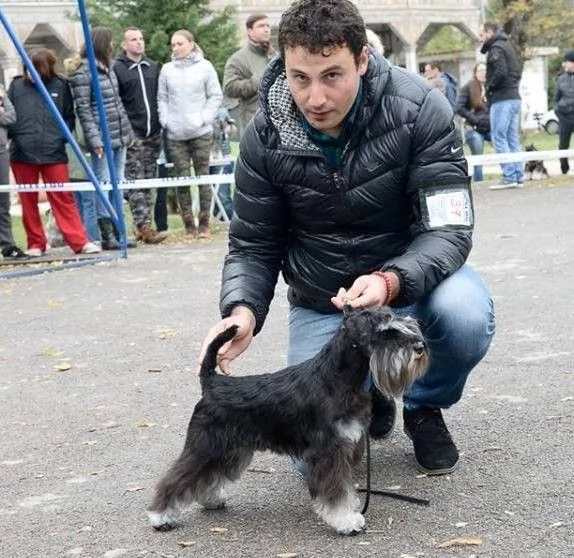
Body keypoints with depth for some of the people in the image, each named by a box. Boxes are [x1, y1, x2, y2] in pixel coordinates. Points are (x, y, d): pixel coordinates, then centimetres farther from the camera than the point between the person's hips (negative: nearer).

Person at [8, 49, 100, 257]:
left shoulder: (60, 86, 2)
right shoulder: (17, 86, 5)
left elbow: (70, 116, 9)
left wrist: (63, 136, -4)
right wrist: (11, 135, -3)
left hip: (54, 153, -2)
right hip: (22, 154, 2)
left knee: (64, 199, -1)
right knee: (28, 201, 8)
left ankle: (80, 241, 1)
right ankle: (36, 244, 18)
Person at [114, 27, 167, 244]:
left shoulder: (152, 66, 16)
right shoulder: (117, 69, -3)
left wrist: (162, 123, 13)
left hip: (153, 134, 6)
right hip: (133, 135, -6)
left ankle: (143, 225, 13)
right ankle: (144, 227, -12)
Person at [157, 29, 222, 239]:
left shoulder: (205, 67, 2)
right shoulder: (167, 69, 8)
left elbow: (215, 96, 2)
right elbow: (162, 98, 11)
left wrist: (204, 118, -6)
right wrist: (165, 120, -2)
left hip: (201, 132, -2)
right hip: (175, 134, 2)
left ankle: (204, 224, 8)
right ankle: (189, 225, 6)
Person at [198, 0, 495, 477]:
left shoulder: (419, 109, -22)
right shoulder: (265, 138, -15)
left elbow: (448, 230, -24)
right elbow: (253, 247, -7)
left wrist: (391, 281, -44)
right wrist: (242, 309, -29)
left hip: (412, 276, -1)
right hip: (321, 303, 1)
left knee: (465, 315, -35)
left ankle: (424, 406, 0)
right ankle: (368, 397, 26)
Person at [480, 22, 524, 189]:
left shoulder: (496, 47, -9)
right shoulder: (508, 45, 20)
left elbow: (501, 72, -22)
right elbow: (518, 72, 21)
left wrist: (489, 87, -9)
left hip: (502, 99, -9)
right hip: (514, 97, 9)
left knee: (499, 138, -7)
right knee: (513, 139, 10)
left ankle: (509, 177, -11)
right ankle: (518, 177, 9)